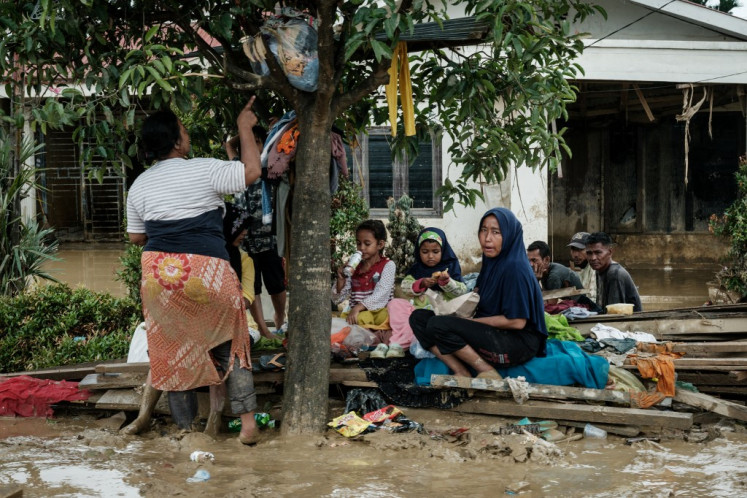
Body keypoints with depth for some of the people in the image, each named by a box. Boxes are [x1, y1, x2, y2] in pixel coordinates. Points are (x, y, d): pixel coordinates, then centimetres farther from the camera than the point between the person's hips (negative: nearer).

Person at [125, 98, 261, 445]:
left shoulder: (140, 185, 10)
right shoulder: (205, 170, -6)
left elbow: (136, 237, 17)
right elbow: (251, 170, 0)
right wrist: (245, 127, 9)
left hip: (159, 271, 3)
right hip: (206, 270, -3)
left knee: (172, 350, 13)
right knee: (230, 346, 10)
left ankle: (185, 426, 17)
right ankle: (247, 422, 3)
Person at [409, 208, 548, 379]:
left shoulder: (515, 268, -17)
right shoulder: (491, 262, 9)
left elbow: (517, 322, -20)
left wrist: (471, 321, -13)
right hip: (490, 332, 10)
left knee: (438, 325, -25)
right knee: (419, 317, -2)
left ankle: (488, 372, -15)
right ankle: (461, 373, -13)